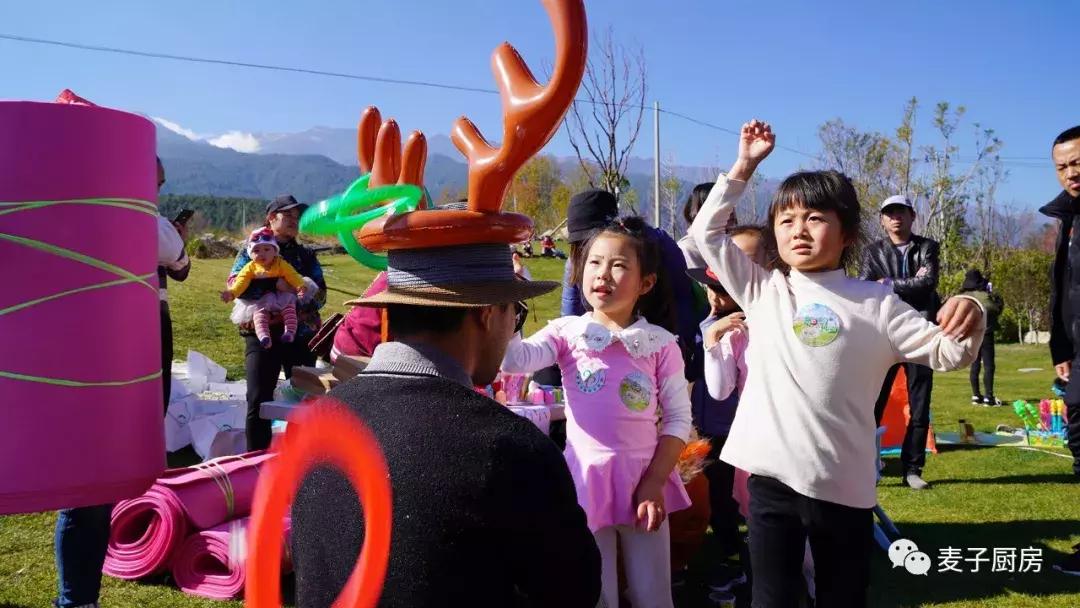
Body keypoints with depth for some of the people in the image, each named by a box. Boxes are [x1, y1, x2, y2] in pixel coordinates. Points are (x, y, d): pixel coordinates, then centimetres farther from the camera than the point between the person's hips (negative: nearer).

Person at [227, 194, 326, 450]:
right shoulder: (253, 249, 7)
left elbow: (320, 294, 5)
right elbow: (234, 283, -9)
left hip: (301, 335, 3)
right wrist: (274, 284, -21)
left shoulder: (306, 256, 15)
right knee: (259, 400, -6)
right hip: (262, 333, -3)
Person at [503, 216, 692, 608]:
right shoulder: (567, 332, -2)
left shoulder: (660, 343, -2)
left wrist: (655, 482, -7)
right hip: (586, 477, 0)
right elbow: (516, 359, -20)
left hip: (644, 480, 1)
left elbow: (678, 418, 0)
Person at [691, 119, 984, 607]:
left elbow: (946, 353, 2)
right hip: (771, 476, 1)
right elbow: (707, 232, 9)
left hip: (842, 485, -1)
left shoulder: (875, 303, 1)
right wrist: (744, 164, 8)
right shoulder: (763, 292, 6)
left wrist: (970, 319, -21)